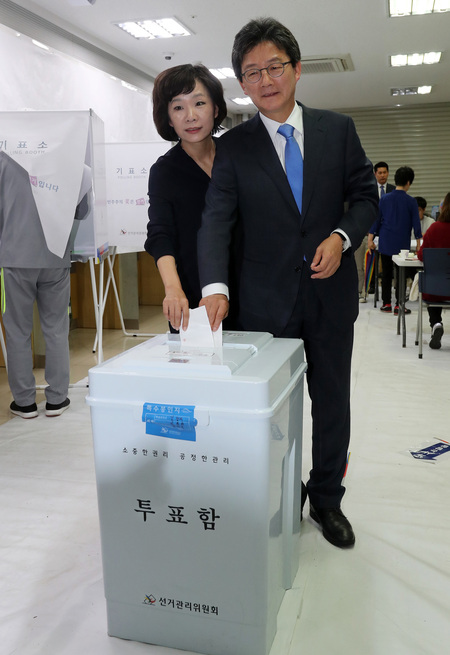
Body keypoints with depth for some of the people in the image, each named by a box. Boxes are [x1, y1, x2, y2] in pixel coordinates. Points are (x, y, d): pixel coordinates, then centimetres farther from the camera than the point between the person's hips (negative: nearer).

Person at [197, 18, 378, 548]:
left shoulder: (338, 129, 5)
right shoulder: (234, 146, 0)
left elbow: (365, 196, 7)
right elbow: (216, 220, -10)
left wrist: (342, 236, -14)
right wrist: (215, 287, -26)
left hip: (330, 293, 2)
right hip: (266, 300, -1)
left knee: (332, 404, 12)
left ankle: (327, 499, 32)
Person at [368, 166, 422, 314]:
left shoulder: (384, 199, 1)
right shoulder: (411, 201, -6)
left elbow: (376, 219, 3)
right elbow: (416, 223, -3)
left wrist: (370, 237, 9)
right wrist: (419, 242, 4)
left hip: (386, 243, 2)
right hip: (402, 244, -2)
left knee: (386, 273, 10)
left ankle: (386, 303, 14)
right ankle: (399, 305, 4)